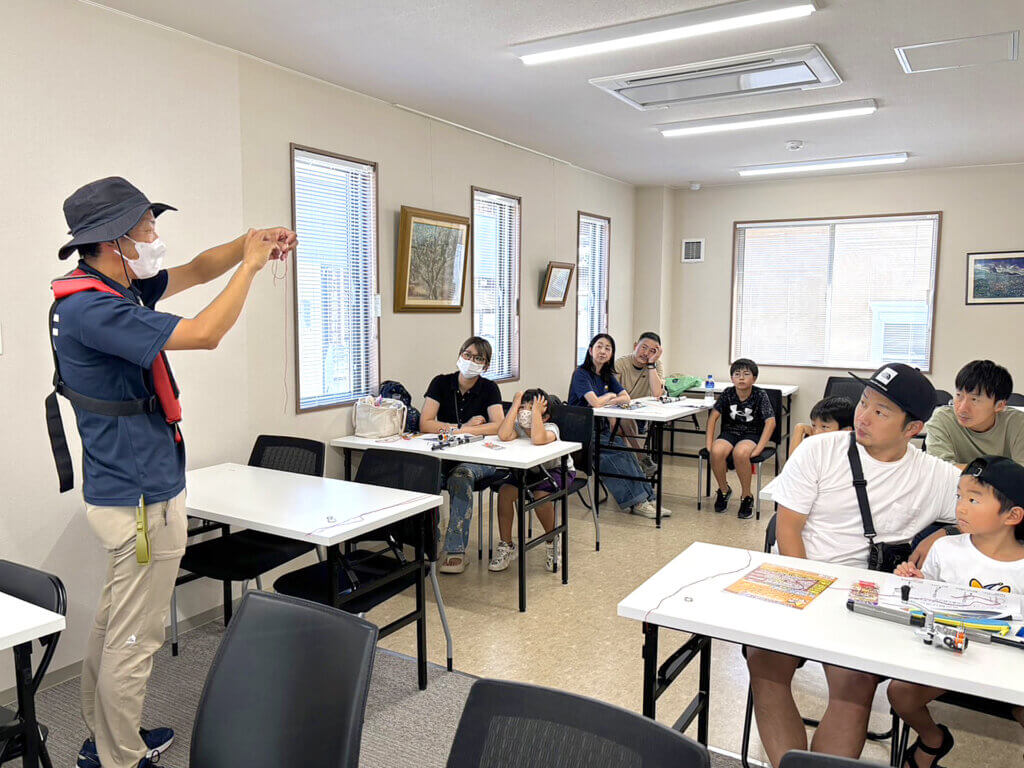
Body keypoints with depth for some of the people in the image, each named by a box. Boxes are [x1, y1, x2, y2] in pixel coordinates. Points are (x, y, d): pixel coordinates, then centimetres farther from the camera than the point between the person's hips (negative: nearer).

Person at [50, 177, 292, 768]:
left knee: (114, 624, 22)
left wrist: (249, 244, 2)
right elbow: (204, 333, -26)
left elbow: (196, 271, 17)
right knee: (135, 641, 3)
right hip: (142, 500, -11)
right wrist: (251, 265, -14)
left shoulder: (121, 288, 7)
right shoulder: (89, 308, -23)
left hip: (126, 492, 11)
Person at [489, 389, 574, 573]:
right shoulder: (519, 426, -11)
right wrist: (515, 406, -29)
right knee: (505, 492, -19)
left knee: (540, 496, -33)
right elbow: (504, 436, -34)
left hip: (558, 470, -5)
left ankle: (553, 543, -4)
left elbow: (537, 439, -48)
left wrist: (536, 410, -38)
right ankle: (506, 546, -4)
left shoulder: (550, 428, -24)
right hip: (529, 470, 5)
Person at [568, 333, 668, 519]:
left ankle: (645, 499, -24)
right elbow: (595, 402, -20)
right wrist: (610, 396, 0)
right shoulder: (581, 373, -9)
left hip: (601, 429, 6)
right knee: (617, 452, -26)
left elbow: (626, 398, 7)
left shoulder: (607, 376, 15)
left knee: (623, 449, -21)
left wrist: (605, 401, -8)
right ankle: (638, 501, -22)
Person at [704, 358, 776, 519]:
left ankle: (747, 496, -13)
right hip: (729, 433, 3)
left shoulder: (760, 395, -9)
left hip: (751, 435, -3)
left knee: (740, 453, -37)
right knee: (716, 451, -31)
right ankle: (724, 489, -1)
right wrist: (709, 442, -11)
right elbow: (713, 416, -1)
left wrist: (758, 448, -24)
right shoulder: (728, 393, -1)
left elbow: (770, 422, -15)